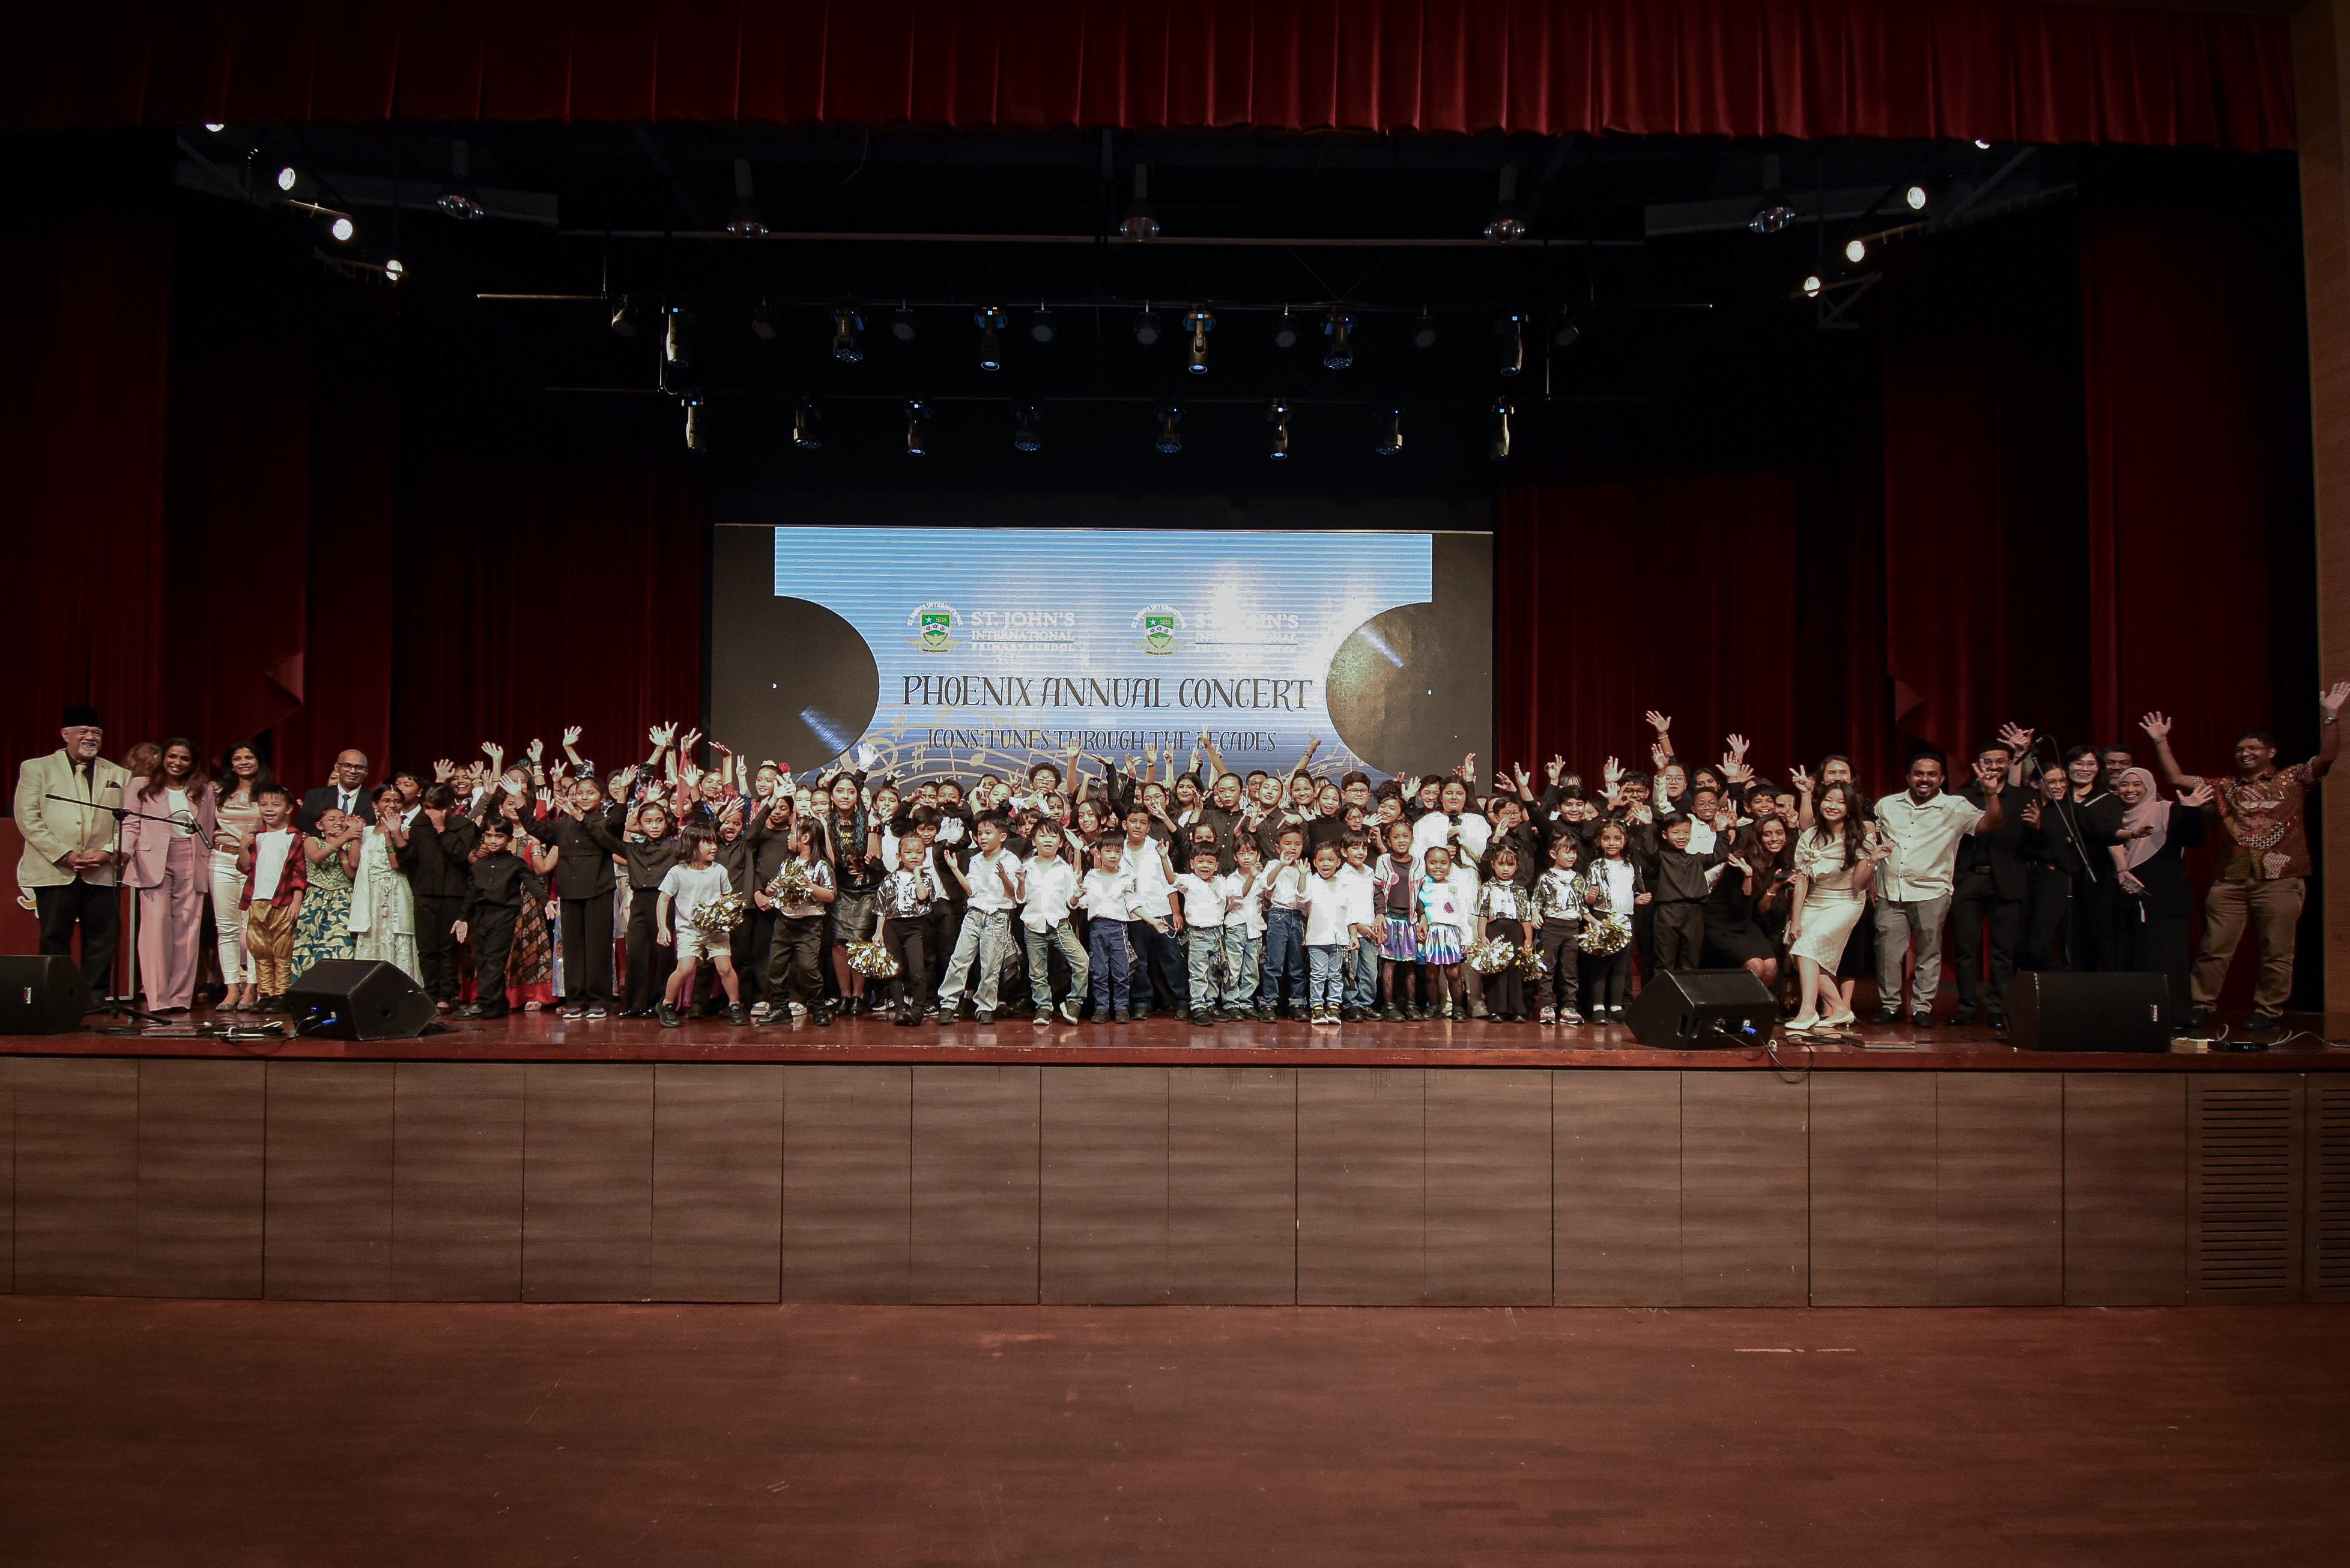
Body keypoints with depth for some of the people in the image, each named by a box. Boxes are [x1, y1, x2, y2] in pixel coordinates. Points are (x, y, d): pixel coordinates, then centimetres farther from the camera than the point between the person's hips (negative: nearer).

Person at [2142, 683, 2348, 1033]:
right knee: (2215, 947, 2)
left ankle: (2268, 1012, 10)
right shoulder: (2226, 788, 17)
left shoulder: (2292, 780, 8)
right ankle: (2202, 1006, 8)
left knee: (2277, 951, 1)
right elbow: (2177, 778, 16)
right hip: (2232, 879, 3)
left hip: (2280, 878, -3)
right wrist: (2160, 741, 11)